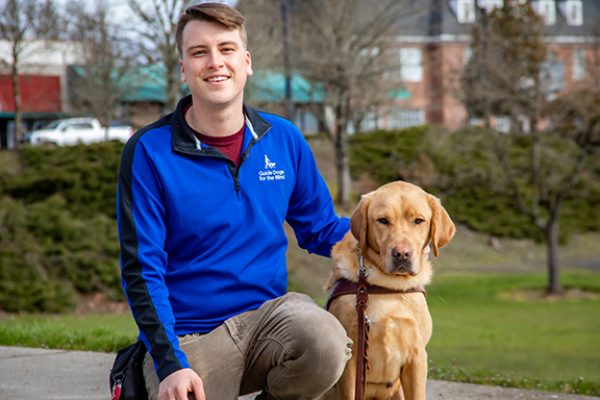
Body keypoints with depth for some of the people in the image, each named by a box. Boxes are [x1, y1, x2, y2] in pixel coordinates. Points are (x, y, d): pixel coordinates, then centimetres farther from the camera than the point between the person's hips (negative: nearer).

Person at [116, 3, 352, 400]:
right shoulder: (149, 151, -5)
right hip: (187, 336, -2)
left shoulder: (284, 139, 6)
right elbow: (142, 270, -8)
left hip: (267, 311, 2)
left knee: (326, 345, -30)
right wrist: (170, 364, -18)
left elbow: (319, 229, 16)